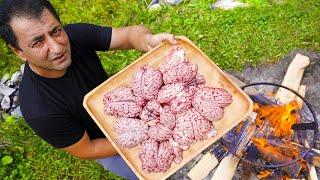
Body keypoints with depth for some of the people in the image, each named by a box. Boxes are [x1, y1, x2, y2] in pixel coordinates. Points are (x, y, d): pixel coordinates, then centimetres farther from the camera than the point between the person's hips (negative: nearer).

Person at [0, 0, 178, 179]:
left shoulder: (75, 35, -28)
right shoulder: (40, 111, -37)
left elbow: (130, 33, -27)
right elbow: (85, 151, -23)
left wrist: (148, 40, -51)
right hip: (106, 143, -4)